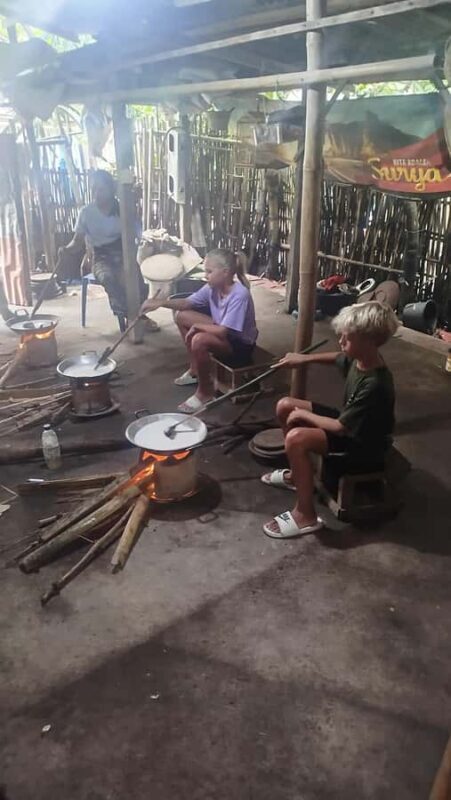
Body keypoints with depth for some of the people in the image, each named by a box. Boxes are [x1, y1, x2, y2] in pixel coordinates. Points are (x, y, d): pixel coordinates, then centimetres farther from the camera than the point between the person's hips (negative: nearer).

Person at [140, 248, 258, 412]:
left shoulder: (239, 295, -30)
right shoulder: (213, 287, -6)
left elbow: (224, 331, -32)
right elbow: (187, 303, 3)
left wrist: (197, 326, -17)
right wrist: (161, 302, -12)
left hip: (241, 345, -9)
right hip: (223, 331, 9)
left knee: (199, 340, -33)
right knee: (182, 316, 6)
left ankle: (205, 392, -11)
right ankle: (195, 369, 17)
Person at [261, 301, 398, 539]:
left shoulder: (375, 386, -34)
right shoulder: (359, 357, -8)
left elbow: (340, 428, -29)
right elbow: (338, 357, 18)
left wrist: (304, 414, -16)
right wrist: (304, 359, 7)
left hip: (363, 442, -10)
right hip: (349, 421, 10)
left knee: (296, 438, -31)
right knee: (285, 406, 7)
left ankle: (305, 515, -17)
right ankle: (296, 472, 23)